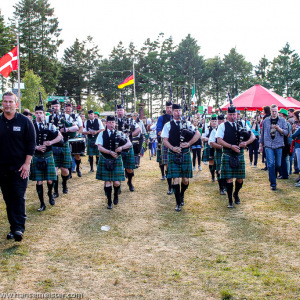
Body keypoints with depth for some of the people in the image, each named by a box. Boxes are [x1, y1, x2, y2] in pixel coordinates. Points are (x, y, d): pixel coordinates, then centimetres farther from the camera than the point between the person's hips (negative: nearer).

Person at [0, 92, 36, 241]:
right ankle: (13, 228, 16)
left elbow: (31, 144, -2)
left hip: (20, 167, -3)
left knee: (18, 197, -8)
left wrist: (27, 164, -10)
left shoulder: (24, 121, -2)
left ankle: (19, 228, -8)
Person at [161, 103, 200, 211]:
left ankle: (181, 195, 35)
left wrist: (189, 143, -11)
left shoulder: (187, 124, 7)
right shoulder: (168, 125, 4)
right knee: (175, 179, -6)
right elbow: (165, 140, -1)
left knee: (185, 180, 5)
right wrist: (172, 148, -18)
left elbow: (198, 134, 2)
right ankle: (178, 203, 5)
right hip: (173, 155, -2)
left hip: (185, 154, 2)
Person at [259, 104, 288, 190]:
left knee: (278, 164, 5)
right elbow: (262, 133, 14)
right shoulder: (266, 120, 8)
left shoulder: (282, 120, 6)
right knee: (271, 164, -8)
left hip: (279, 145, 1)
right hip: (268, 145, -1)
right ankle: (273, 183, -4)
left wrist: (279, 129, -17)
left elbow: (286, 132, 2)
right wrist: (261, 144, 13)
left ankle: (272, 177, 32)